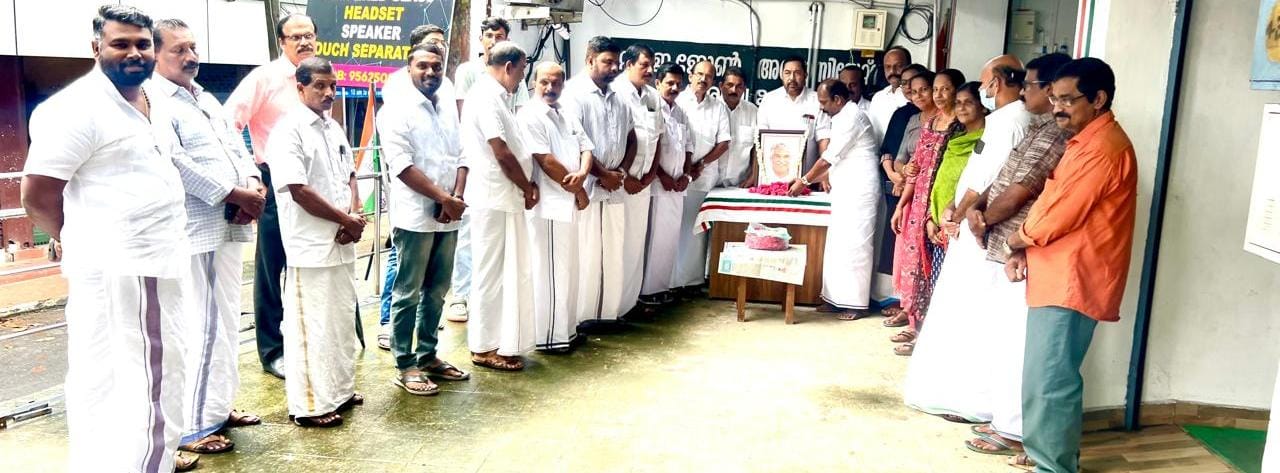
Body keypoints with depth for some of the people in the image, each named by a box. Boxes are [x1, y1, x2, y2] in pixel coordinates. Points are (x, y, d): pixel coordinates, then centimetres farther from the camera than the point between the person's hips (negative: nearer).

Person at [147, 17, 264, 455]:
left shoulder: (207, 99, 18)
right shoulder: (152, 101, -9)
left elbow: (237, 146, 17)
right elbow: (177, 164, -19)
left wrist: (254, 186, -3)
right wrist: (233, 194, -16)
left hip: (230, 225, 9)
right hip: (196, 231, -9)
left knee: (228, 321, 14)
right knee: (204, 327, -6)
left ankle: (219, 407, 25)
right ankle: (192, 426, 4)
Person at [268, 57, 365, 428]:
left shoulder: (334, 128, 13)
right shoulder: (289, 131, -12)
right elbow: (299, 191, -19)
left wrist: (354, 215, -3)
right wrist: (347, 219, -12)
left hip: (342, 243, 8)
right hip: (311, 247, -8)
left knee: (343, 318, 16)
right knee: (312, 326, -1)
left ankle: (339, 389, 30)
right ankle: (310, 404, 9)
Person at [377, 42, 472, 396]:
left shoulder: (449, 108, 13)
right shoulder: (396, 111, -8)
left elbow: (460, 156, 11)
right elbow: (401, 165, -16)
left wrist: (456, 198, -6)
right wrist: (444, 198, -15)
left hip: (447, 216, 7)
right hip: (415, 216, -7)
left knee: (437, 291, 14)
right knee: (408, 293, 2)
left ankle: (427, 356, 26)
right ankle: (405, 366, 10)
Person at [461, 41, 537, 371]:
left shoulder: (496, 96, 15)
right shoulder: (485, 97, -15)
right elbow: (502, 153, -19)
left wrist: (528, 184, 5)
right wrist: (527, 188, -7)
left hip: (506, 197, 10)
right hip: (494, 198, -10)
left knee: (508, 271, 14)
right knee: (491, 272, -1)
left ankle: (499, 340, 24)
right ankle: (485, 346, 9)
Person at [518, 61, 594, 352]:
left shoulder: (567, 116, 15)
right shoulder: (529, 116, -10)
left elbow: (585, 148, 10)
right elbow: (546, 161, -17)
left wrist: (582, 174, -13)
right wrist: (578, 191, -9)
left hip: (568, 203, 9)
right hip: (549, 205, -9)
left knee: (567, 270, 15)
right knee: (550, 272, -3)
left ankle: (565, 330, 26)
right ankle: (548, 336, 5)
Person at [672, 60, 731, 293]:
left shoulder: (719, 107, 11)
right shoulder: (677, 102, 2)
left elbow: (724, 143, 8)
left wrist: (701, 164, -4)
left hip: (706, 177, 3)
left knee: (698, 228, 2)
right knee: (675, 227, -3)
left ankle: (693, 278, 9)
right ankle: (671, 279, 3)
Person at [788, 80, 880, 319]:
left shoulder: (852, 117, -14)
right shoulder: (843, 117, 16)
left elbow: (829, 157, -14)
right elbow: (833, 158, 17)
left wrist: (804, 181, -5)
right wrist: (806, 179, 13)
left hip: (858, 191, -10)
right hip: (846, 191, 10)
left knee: (854, 245, -6)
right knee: (839, 244, 9)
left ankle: (855, 303, 0)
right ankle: (840, 298, 15)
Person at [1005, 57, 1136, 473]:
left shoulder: (1103, 147, -17)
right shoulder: (1084, 141, 18)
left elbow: (1060, 214, -20)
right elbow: (1051, 204, 17)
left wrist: (1018, 240, -1)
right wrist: (1023, 251, 2)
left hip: (1071, 280, -10)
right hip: (1058, 276, 10)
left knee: (1049, 380, -6)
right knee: (1049, 375, 18)